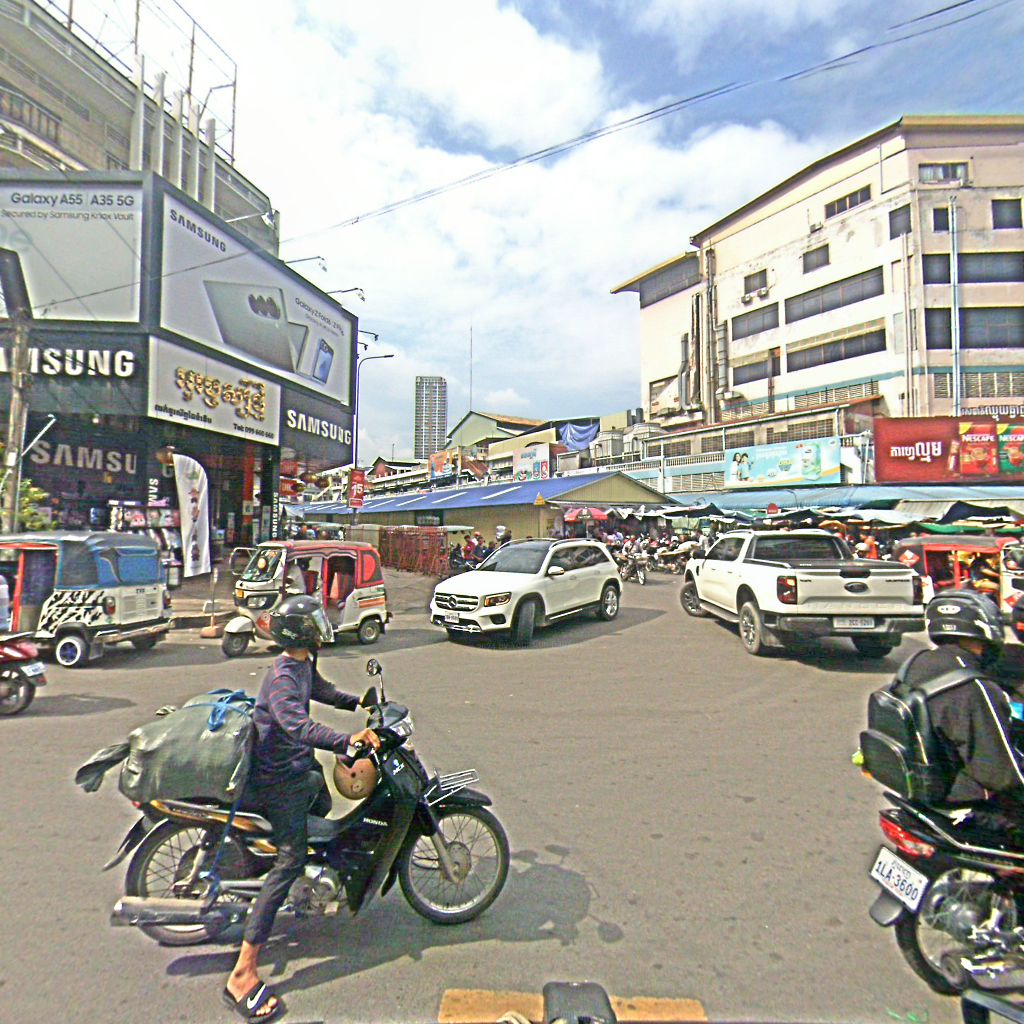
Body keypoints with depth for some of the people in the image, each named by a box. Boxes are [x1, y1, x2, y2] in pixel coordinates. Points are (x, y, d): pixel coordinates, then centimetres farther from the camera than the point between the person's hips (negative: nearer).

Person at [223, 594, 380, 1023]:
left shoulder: (304, 665, 3)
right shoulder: (282, 677, -28)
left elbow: (321, 691, 22)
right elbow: (298, 725, -44)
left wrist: (361, 703, 11)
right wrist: (348, 741, -55)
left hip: (300, 767, 10)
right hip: (277, 779, -10)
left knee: (323, 808, 29)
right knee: (291, 860, -12)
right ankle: (242, 976, -8)